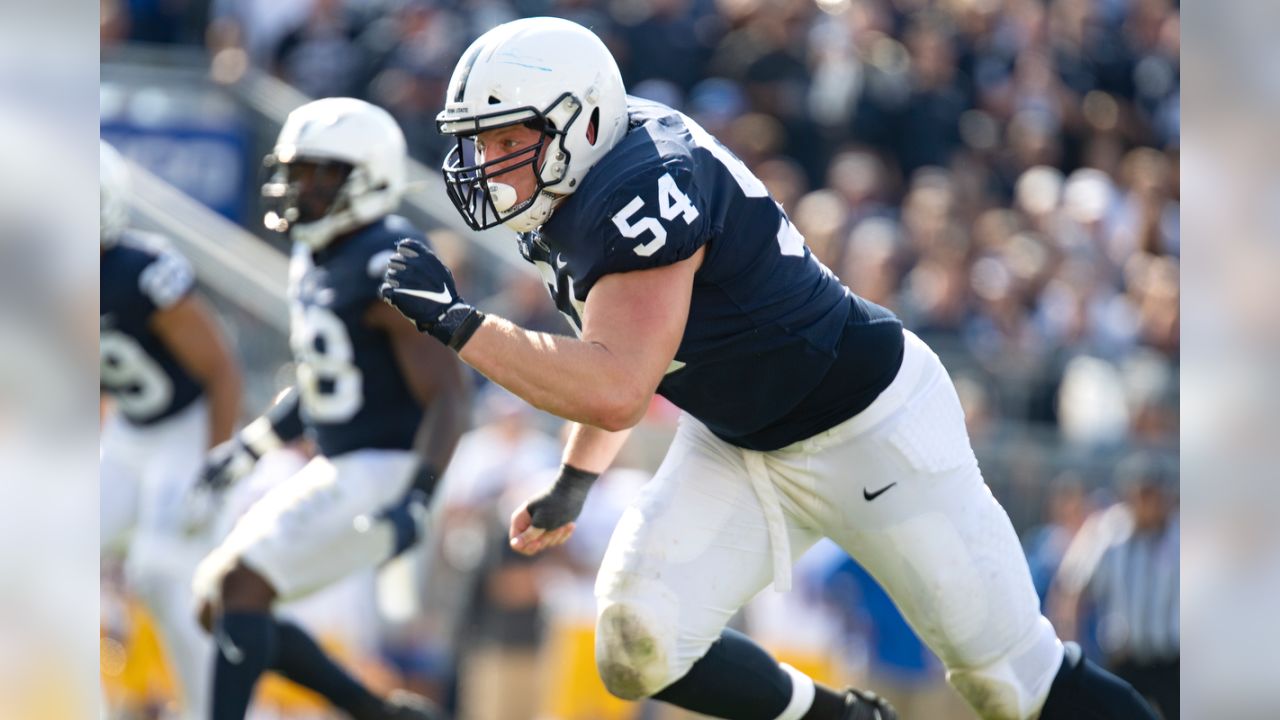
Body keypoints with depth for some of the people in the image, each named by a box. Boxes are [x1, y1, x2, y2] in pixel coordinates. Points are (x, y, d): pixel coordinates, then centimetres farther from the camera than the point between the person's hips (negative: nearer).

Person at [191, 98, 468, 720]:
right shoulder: (315, 261, 11)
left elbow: (447, 396, -23)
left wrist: (416, 497, -34)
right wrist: (248, 447, 22)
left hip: (386, 474, -10)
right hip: (338, 471, 10)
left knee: (241, 585, -19)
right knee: (218, 602, 7)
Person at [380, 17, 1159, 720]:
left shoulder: (638, 190, -30)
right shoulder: (586, 187, -1)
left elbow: (616, 390, -38)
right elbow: (626, 358, 16)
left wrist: (459, 323, -32)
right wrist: (574, 483, 16)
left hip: (870, 430, -9)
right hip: (736, 446, 9)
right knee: (638, 651, -7)